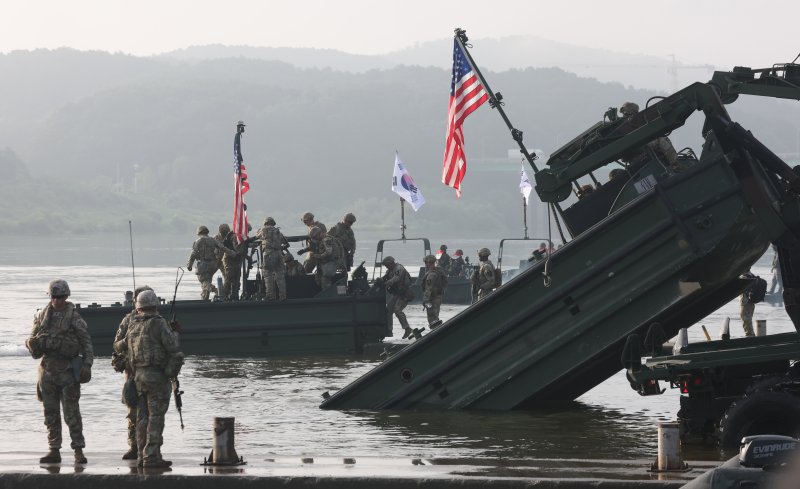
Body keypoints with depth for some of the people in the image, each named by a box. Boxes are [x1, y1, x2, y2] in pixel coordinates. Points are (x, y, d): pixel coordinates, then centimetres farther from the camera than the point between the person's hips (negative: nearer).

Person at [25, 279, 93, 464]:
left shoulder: (74, 318, -3)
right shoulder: (43, 316, 10)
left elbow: (86, 343, -3)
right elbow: (32, 340, 15)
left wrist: (87, 365, -12)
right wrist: (33, 343, -9)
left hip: (67, 370, -5)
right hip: (48, 369, 5)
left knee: (72, 412, -5)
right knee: (51, 412, 7)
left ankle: (78, 450, -1)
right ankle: (54, 450, 13)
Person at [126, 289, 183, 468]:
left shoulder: (132, 326, 9)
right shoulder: (158, 324, -10)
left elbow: (126, 347, 13)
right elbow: (172, 347, -14)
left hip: (137, 375, 6)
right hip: (157, 375, -6)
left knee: (142, 417, 10)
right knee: (156, 416, -5)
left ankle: (142, 454, 12)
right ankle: (151, 456, -10)